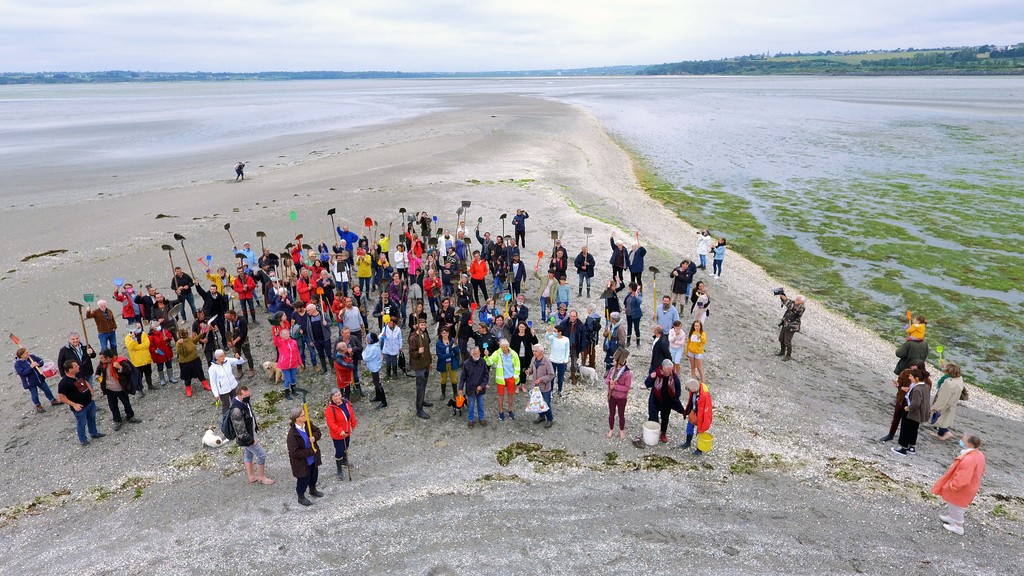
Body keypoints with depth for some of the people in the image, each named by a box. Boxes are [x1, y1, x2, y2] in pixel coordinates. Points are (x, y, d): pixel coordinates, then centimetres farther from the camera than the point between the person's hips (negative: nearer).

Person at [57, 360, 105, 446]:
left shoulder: (78, 375, -4)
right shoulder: (64, 383, -27)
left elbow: (85, 382, 16)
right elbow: (60, 397, -22)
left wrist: (91, 392, 5)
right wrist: (74, 405, -22)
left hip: (90, 402, 7)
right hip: (80, 407, -7)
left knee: (92, 418, 25)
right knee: (82, 424, 12)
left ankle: (94, 433, 46)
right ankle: (82, 440, 33)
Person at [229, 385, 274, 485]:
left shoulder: (244, 401, -8)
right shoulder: (237, 410, -36)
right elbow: (240, 431, -29)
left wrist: (256, 424, 15)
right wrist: (251, 441, -20)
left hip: (251, 434, 9)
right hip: (247, 438, -9)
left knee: (248, 455, 24)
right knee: (261, 455, 5)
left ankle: (251, 477, 42)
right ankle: (262, 477, 26)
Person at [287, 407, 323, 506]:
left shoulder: (307, 424, -13)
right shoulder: (292, 434, -32)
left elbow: (317, 431, 3)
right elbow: (295, 452, -30)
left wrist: (314, 437, -21)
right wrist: (310, 452, -24)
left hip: (313, 458, 7)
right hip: (301, 462, -7)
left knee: (314, 475, 26)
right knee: (303, 479, 14)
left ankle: (313, 490, 55)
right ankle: (301, 497, 41)